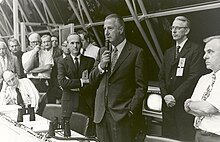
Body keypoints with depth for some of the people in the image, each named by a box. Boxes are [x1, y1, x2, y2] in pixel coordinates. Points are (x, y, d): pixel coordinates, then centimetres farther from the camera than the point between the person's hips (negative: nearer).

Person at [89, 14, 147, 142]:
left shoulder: (137, 53, -4)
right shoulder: (102, 51, 14)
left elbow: (141, 87, -6)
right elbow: (92, 81, 13)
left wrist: (131, 111, -12)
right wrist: (101, 66, -5)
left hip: (123, 116, -5)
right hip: (101, 114, 5)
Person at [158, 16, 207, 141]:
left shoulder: (196, 50, -4)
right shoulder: (168, 52, 19)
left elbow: (194, 77, -14)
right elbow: (162, 76, 15)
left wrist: (175, 97, -15)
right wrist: (165, 95, -2)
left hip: (185, 106, -6)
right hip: (168, 105, 6)